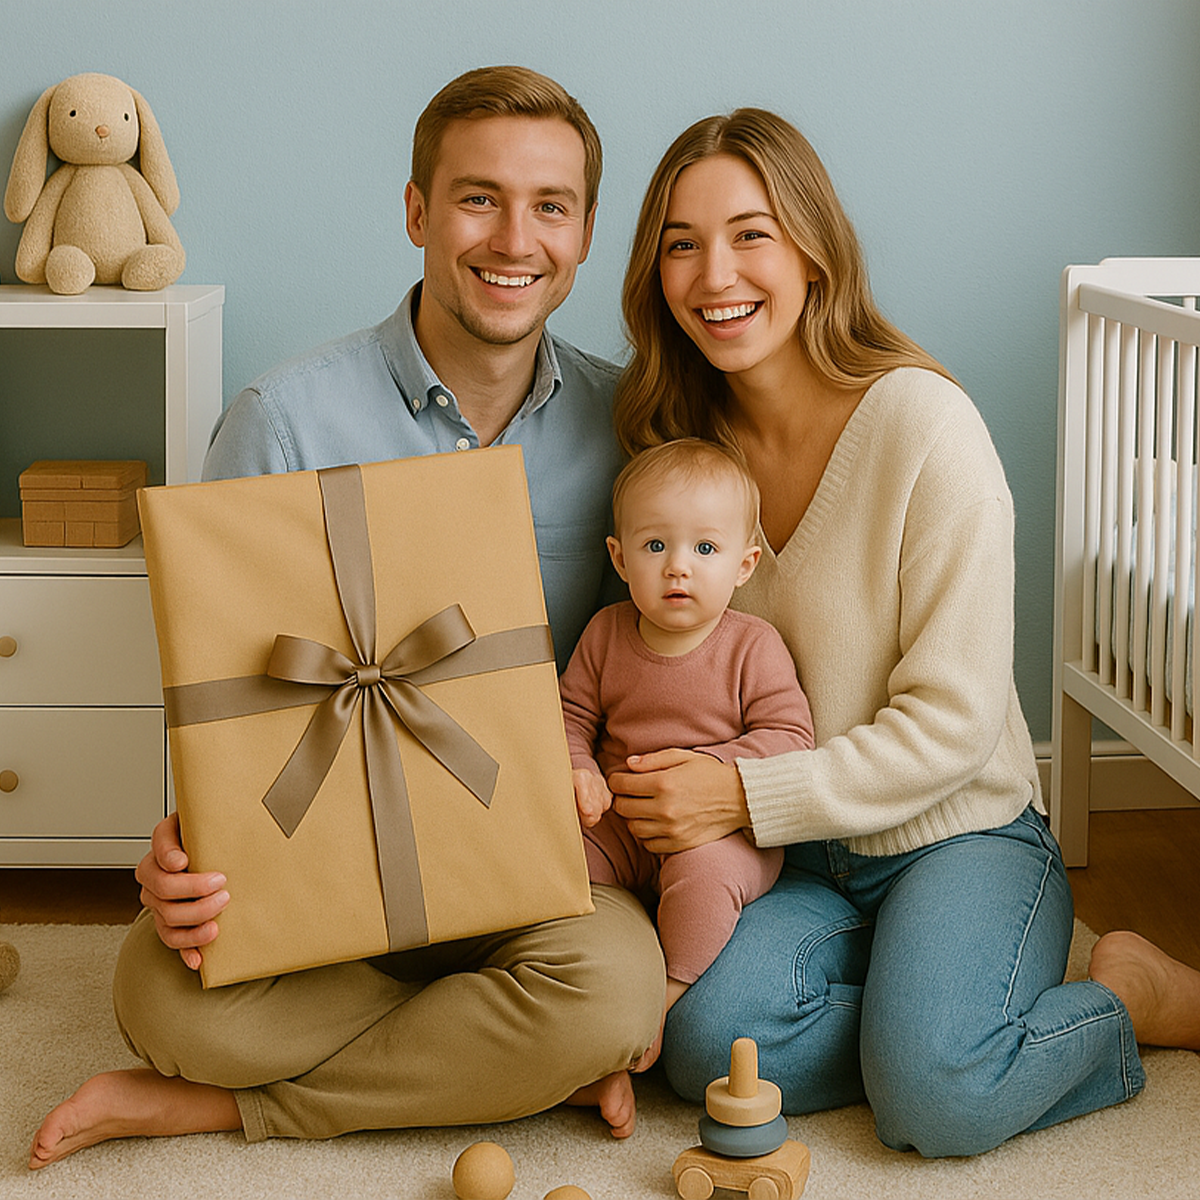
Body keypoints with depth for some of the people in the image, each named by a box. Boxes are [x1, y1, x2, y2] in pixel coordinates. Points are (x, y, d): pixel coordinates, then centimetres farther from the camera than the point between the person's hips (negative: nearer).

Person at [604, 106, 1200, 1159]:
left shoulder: (923, 423, -16)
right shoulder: (680, 440, 2)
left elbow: (953, 720, -16)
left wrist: (745, 796, -21)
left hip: (960, 831, -4)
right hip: (794, 855, 4)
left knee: (932, 1098, -28)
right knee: (704, 1042, -25)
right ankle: (937, 1002, -1)